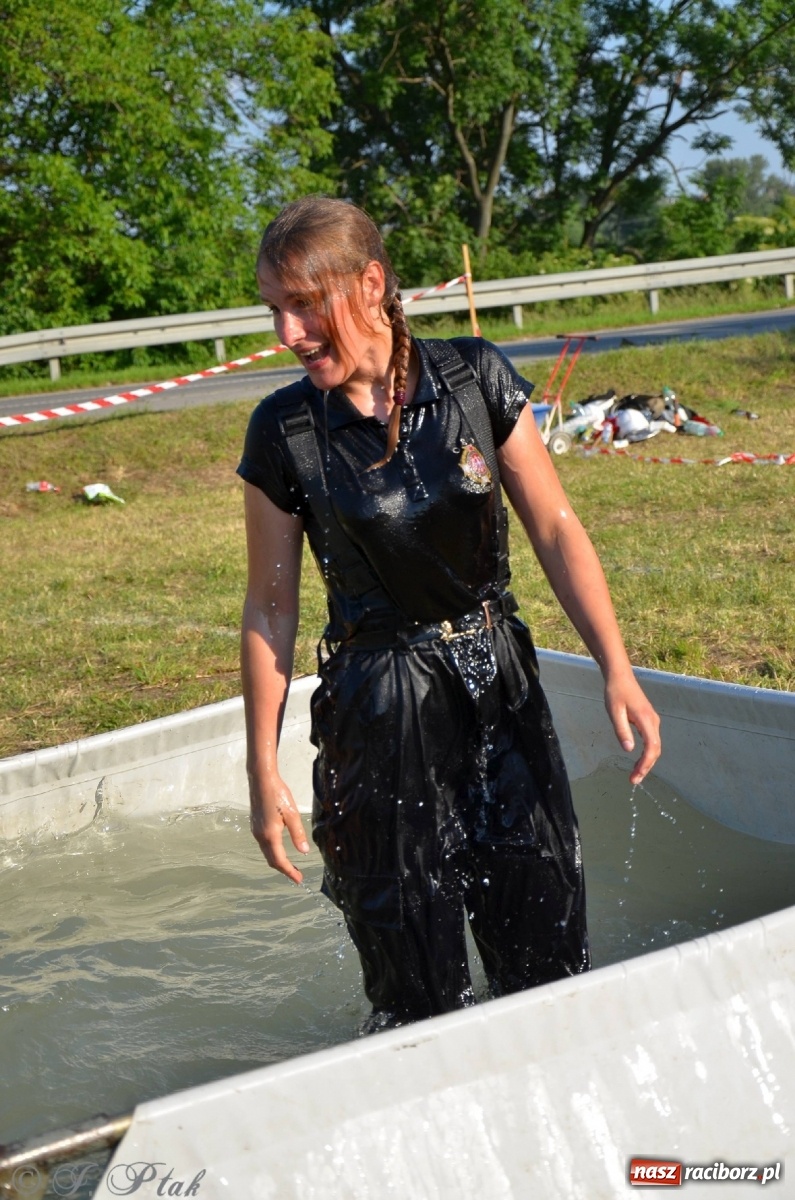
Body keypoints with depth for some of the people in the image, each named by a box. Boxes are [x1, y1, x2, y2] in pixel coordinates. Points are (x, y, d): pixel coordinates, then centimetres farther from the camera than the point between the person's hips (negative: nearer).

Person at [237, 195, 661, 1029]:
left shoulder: (475, 379, -4)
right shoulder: (285, 431, -7)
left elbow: (555, 530, 0)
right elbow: (270, 607, -1)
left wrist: (617, 669, -9)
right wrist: (264, 774, -1)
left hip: (500, 681, 2)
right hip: (379, 710, -2)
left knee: (548, 948, 7)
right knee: (414, 981, 4)